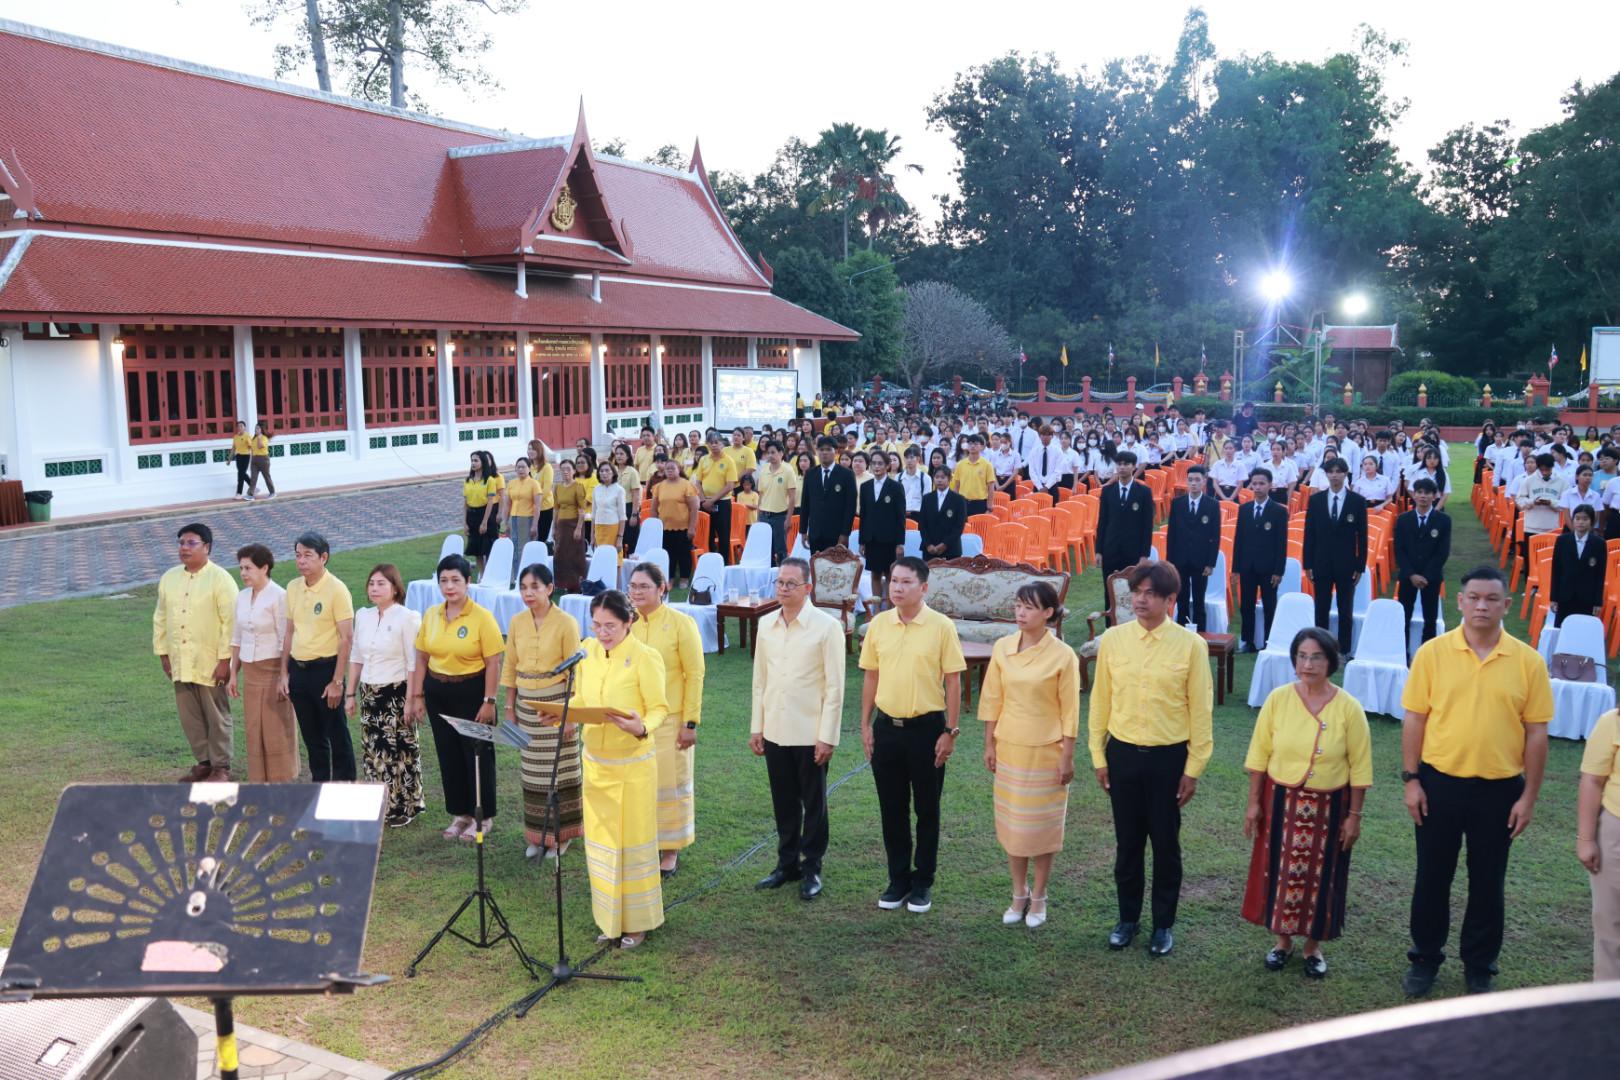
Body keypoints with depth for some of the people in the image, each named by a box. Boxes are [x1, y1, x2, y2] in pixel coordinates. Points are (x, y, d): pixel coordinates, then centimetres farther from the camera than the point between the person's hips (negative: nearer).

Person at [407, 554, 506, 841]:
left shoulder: (482, 616, -13)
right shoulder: (431, 615, 3)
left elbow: (493, 663, -13)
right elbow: (422, 658, 9)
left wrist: (488, 702, -15)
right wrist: (417, 696, 6)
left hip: (471, 692, -5)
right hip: (438, 692, 5)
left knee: (477, 753, 4)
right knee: (448, 753, 13)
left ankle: (482, 816, 18)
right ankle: (460, 813, 27)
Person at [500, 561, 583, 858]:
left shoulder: (566, 623, -11)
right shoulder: (517, 622, 3)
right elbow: (510, 666, 10)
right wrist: (510, 707, 9)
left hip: (556, 702, -5)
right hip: (526, 703, 5)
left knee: (559, 770, 2)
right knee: (532, 771, 11)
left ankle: (560, 834, 16)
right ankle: (537, 834, 23)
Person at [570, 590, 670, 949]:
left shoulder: (645, 657, -16)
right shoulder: (588, 651, 1)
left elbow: (659, 708, -12)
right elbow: (581, 699, 11)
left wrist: (642, 728, -32)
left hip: (633, 762, -6)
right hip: (595, 761, 6)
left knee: (632, 842, 5)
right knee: (600, 842, 14)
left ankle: (636, 922, 21)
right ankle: (610, 919, 29)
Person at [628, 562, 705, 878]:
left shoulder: (681, 623, -10)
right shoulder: (627, 623, 2)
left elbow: (695, 674, -8)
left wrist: (690, 722, -11)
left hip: (670, 718, -3)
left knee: (670, 781, 5)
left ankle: (670, 850, 19)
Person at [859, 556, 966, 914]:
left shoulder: (941, 626, -9)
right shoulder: (878, 624, 1)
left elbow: (953, 682, -6)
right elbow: (871, 676, 9)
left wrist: (949, 731, -8)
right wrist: (865, 725, 7)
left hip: (926, 727, -3)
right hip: (886, 726, 3)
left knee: (927, 810, 8)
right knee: (892, 809, 11)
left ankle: (923, 883, 21)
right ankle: (898, 879, 25)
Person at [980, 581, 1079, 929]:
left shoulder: (1062, 655, -13)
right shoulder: (1002, 647, -2)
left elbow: (1070, 711, -9)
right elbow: (992, 701, 4)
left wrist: (1067, 757, -9)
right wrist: (989, 745, 5)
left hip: (1046, 751, -4)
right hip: (1009, 748, 4)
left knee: (1041, 825, 8)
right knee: (1011, 822, 12)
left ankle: (1038, 897, 24)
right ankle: (1019, 894, 28)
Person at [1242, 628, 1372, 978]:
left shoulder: (1348, 708, -10)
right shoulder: (1277, 699, -8)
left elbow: (1359, 766, -4)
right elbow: (1259, 754, -2)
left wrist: (1354, 815, -4)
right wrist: (1254, 803, -2)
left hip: (1328, 807, -1)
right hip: (1281, 801, 1)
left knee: (1320, 876, 10)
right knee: (1280, 872, 11)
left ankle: (1314, 946, 30)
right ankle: (1283, 940, 31)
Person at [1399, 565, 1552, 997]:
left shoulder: (1528, 661, -4)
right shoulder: (1433, 653, -5)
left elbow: (1536, 733, -1)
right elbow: (1415, 719, -1)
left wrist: (1529, 796, -2)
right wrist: (1411, 780, -4)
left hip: (1499, 789, 0)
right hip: (1440, 783, 0)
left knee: (1487, 883, 12)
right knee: (1432, 877, 12)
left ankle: (1479, 968, 29)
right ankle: (1425, 959, 29)